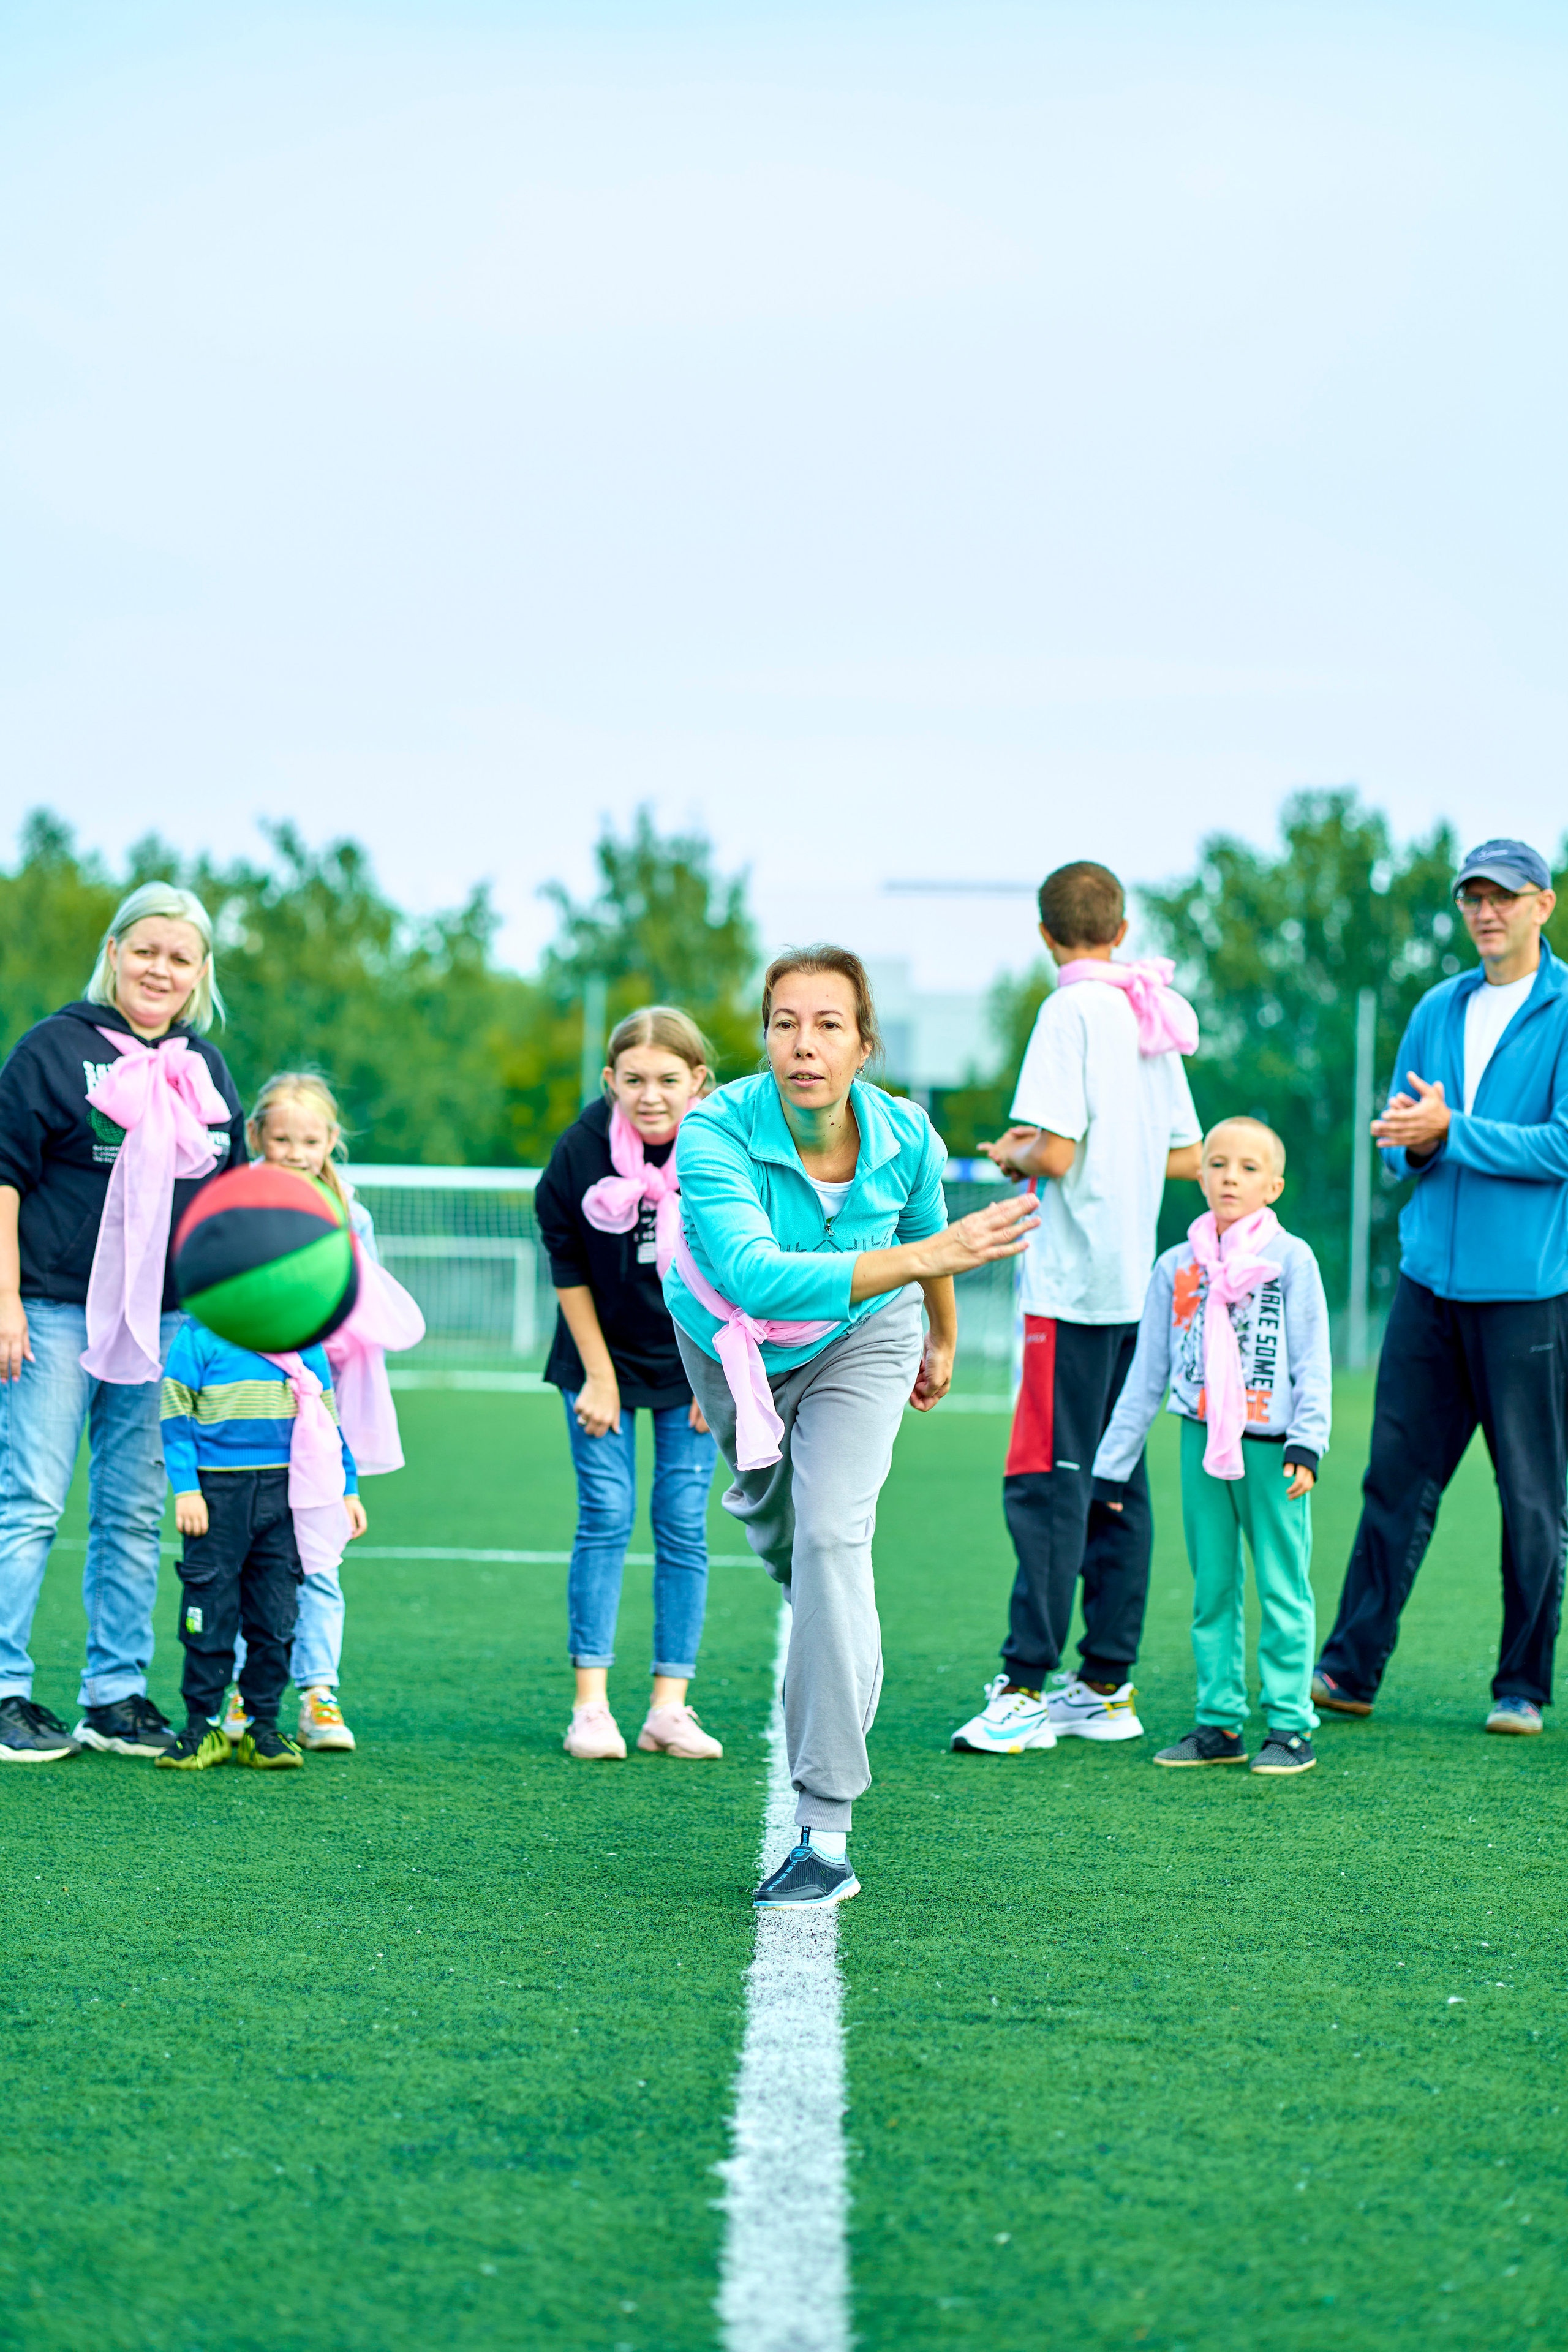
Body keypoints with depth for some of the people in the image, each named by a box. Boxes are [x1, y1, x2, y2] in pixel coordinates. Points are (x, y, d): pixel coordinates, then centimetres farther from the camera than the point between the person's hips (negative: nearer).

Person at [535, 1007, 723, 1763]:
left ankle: (669, 1707, 5)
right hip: (604, 1353, 0)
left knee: (684, 1526, 0)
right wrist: (599, 1377, -5)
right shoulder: (584, 1147, -19)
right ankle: (591, 1706, 0)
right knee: (605, 1518, -4)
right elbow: (567, 1265, -6)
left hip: (694, 1361, 1)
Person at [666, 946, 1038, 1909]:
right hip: (734, 1344, 1)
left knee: (831, 1535, -21)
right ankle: (846, 1648, 61)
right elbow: (754, 1276, -52)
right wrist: (920, 1257, -60)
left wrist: (944, 1339, 16)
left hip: (860, 1340, -1)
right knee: (775, 1526, 23)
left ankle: (826, 1835, -22)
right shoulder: (716, 1133, -36)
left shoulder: (906, 1138, -27)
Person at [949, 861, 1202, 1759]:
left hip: (1073, 1286, -8)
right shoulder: (1154, 1016, 11)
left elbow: (1054, 1154, -18)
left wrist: (1011, 1154, 2)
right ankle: (1108, 1685, 13)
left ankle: (1027, 1689, -11)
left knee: (1047, 1482, -8)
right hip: (1140, 1281, 8)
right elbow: (1189, 1156, 17)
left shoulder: (1072, 1012, -11)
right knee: (1118, 1482, 10)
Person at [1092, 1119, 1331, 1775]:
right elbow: (1147, 1373, 13)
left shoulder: (1290, 1260, 0)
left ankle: (1290, 1725, 4)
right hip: (1201, 1440, 3)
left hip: (1271, 1445, -3)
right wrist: (1113, 1463, 13)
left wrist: (1307, 1444, -12)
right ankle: (1219, 1721, 13)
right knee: (1212, 1586, 7)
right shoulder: (1176, 1266, 9)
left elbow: (1313, 1364, -1)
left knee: (1281, 1588, -2)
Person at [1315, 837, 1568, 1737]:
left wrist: (1450, 1132, -17)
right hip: (1431, 1281, 5)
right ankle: (1351, 1671, 12)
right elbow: (1399, 1144, 17)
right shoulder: (1439, 1010, 14)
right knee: (1396, 1482, 6)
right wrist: (1413, 1144, -6)